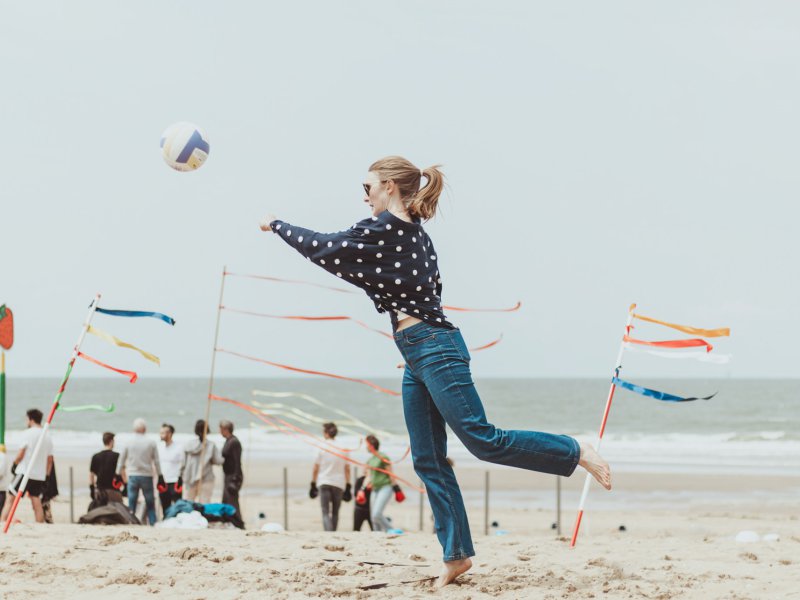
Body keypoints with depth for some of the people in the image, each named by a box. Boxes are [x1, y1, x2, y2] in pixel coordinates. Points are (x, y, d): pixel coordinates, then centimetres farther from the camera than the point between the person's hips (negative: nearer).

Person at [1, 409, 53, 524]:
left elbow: (21, 454, -11)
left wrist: (14, 464, 6)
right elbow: (50, 460, 14)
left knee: (10, 498, -3)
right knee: (37, 502, 9)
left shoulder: (28, 433, -7)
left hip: (24, 472, -6)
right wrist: (46, 476, 19)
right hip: (40, 475, 6)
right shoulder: (47, 436, 11)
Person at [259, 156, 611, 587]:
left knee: (483, 441, -11)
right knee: (428, 460, 7)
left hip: (433, 349, -10)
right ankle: (457, 553, 7)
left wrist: (276, 225, 10)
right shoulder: (413, 233, 15)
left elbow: (323, 248, -3)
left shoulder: (383, 229, -11)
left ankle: (576, 453, -2)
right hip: (419, 356, 10)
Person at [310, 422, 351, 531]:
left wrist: (313, 485, 10)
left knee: (325, 512, -7)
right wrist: (348, 487, 9)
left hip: (324, 483, -2)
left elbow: (315, 469, 1)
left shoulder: (322, 448, -2)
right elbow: (347, 469, 5)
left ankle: (328, 533, -27)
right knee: (335, 512, 15)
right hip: (339, 484, 2)